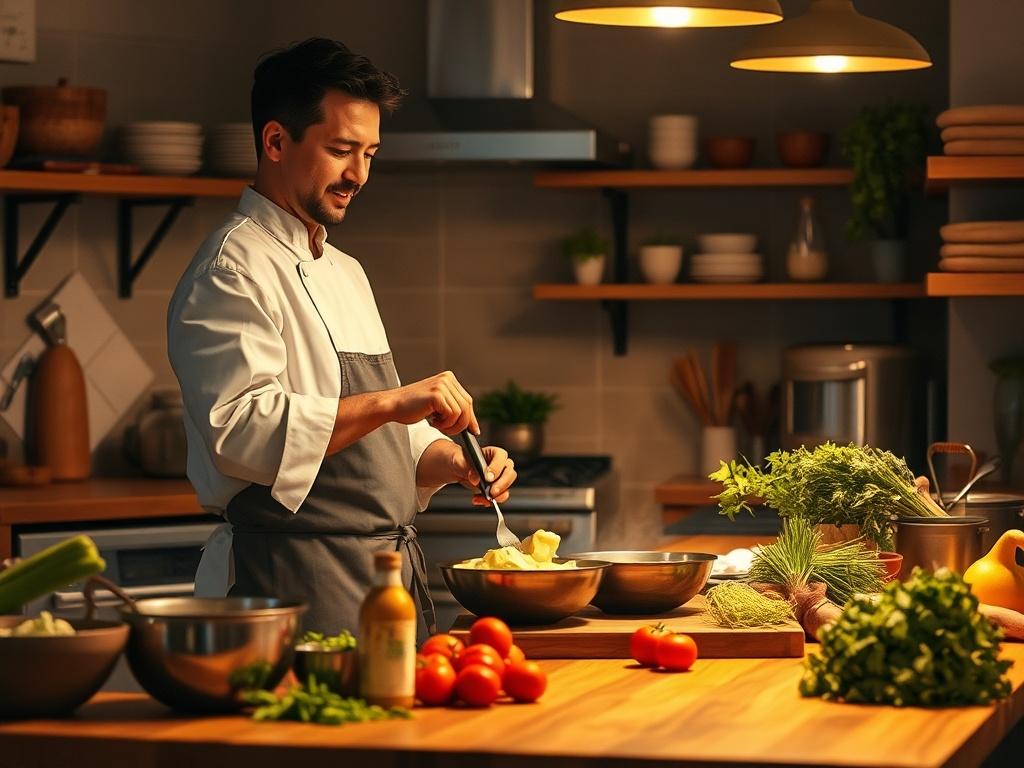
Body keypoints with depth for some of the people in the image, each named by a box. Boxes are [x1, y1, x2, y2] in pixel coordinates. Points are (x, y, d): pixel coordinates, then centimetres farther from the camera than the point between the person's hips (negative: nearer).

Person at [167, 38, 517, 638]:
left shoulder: (345, 274, 22)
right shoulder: (233, 269, -8)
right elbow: (240, 429, -22)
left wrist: (451, 462, 7)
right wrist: (390, 402, -26)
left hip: (388, 575, 9)